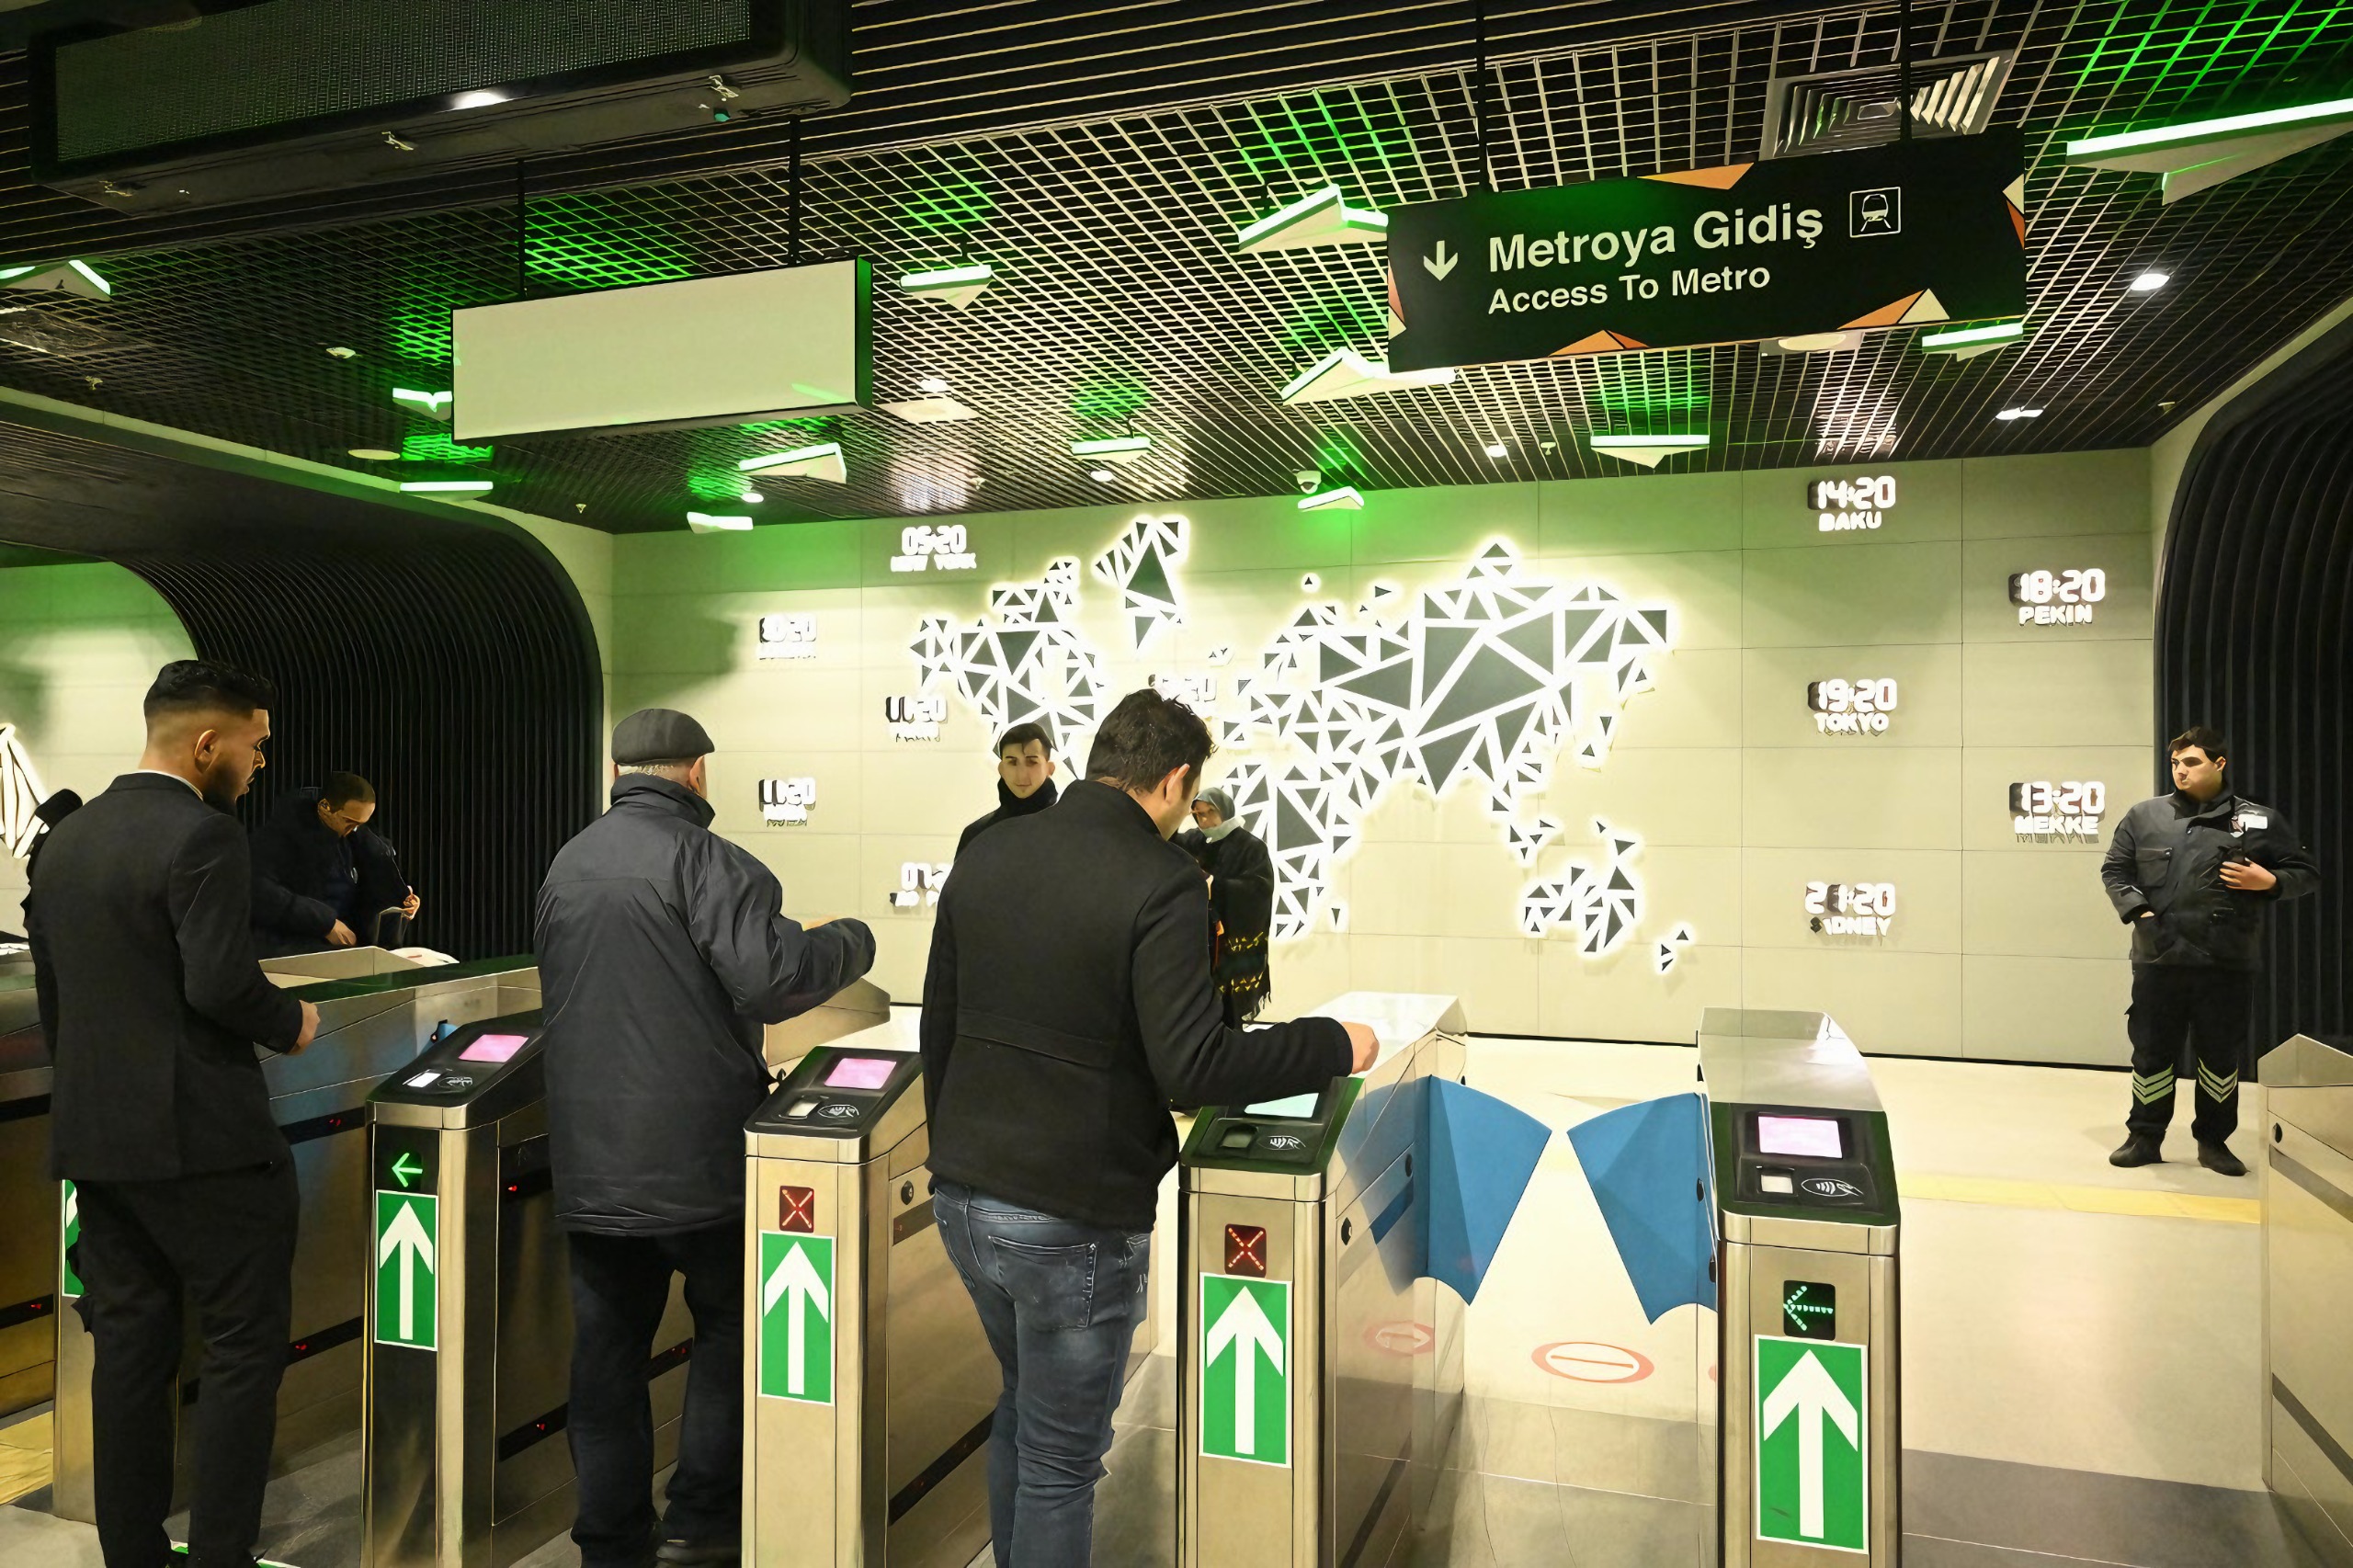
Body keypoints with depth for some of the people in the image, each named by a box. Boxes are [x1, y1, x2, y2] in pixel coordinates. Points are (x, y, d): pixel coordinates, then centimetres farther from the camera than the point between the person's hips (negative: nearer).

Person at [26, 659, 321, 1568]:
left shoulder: (63, 842, 12)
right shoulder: (202, 836, -15)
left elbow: (52, 993, 17)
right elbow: (221, 983, -24)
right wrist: (290, 1023, -5)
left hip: (92, 1139, 8)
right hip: (201, 1140, -8)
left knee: (128, 1348, 14)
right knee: (245, 1350, 2)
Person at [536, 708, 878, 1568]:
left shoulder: (565, 864, 11)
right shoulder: (702, 857, -13)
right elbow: (768, 973, -24)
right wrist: (850, 941, -7)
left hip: (588, 1158, 6)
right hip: (696, 1156, -6)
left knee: (607, 1350, 13)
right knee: (732, 1323, 14)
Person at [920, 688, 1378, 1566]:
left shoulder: (986, 857, 3)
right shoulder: (1159, 881, -17)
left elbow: (938, 1028, 10)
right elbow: (1192, 1068, -22)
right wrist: (1332, 1047, -9)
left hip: (963, 1197, 7)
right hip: (1075, 1221, -7)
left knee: (1021, 1412, 26)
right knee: (1061, 1459, 11)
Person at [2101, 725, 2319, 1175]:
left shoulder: (2260, 820, 6)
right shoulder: (2144, 816, 7)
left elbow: (2306, 873, 10)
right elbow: (2115, 869, 7)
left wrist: (2269, 881, -10)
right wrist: (2137, 910, -8)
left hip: (2227, 964, 0)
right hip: (2159, 960, 0)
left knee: (2221, 1054, 9)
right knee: (2152, 1051, 6)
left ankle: (2213, 1141, 24)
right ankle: (2144, 1137, 17)